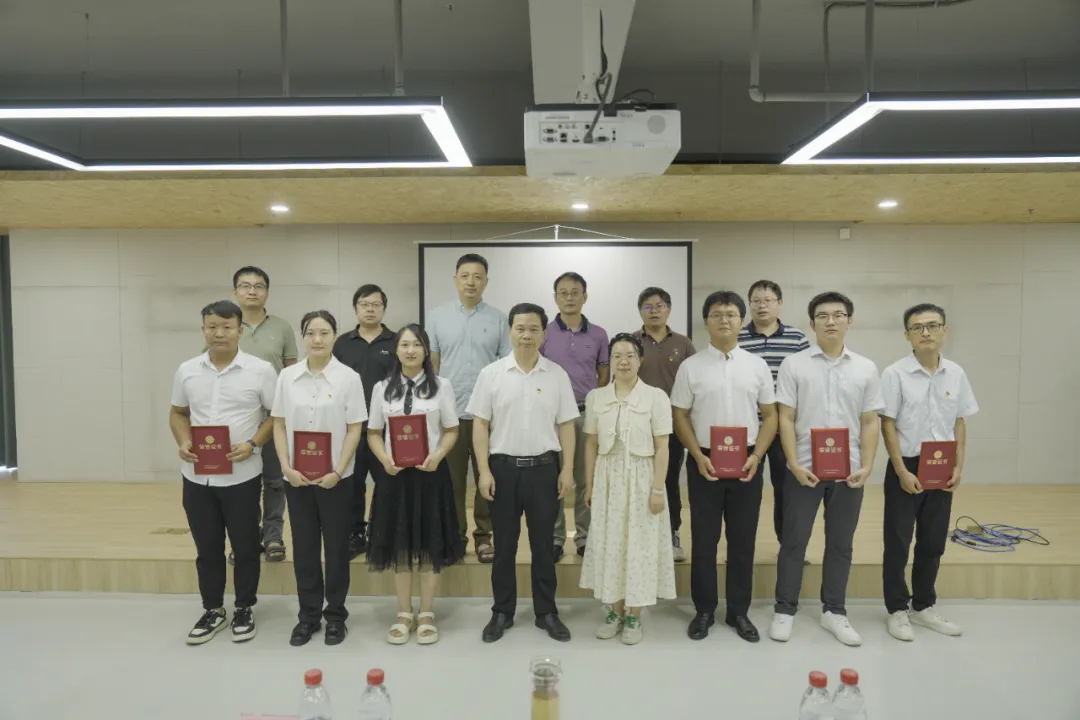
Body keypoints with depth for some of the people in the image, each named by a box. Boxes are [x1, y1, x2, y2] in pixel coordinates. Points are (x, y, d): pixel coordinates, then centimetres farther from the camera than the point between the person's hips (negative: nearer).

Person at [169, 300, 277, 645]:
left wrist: (253, 443, -17)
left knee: (245, 546, 9)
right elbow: (178, 413, 14)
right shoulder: (187, 371, 4)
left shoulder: (260, 370, -7)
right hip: (196, 475, 3)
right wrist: (183, 442, -4)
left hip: (242, 476, -3)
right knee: (207, 547, 14)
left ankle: (244, 609, 26)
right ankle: (213, 610, 30)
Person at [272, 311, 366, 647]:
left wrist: (337, 471, -13)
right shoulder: (287, 377, 2)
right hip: (297, 477, 2)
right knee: (304, 547, 11)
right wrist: (287, 467, -7)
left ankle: (335, 615, 22)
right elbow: (279, 426, 4)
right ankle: (308, 614, 25)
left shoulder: (348, 378, -6)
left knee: (336, 547, 7)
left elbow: (354, 430, -6)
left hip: (335, 477, -2)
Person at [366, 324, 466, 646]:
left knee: (430, 544, 6)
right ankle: (404, 614, 24)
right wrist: (385, 459, -11)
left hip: (430, 472, -1)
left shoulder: (441, 386, 0)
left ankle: (427, 614, 21)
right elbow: (373, 433, 7)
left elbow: (451, 430, 1)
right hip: (394, 473, 2)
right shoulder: (382, 388, 5)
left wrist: (437, 456, -16)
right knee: (399, 545, 9)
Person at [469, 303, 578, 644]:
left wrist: (567, 469, -2)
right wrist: (484, 471, -7)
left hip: (544, 467, 1)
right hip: (503, 467, 0)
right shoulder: (491, 373, -1)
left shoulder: (557, 375, 1)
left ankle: (546, 612, 24)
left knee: (543, 544, 10)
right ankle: (502, 612, 24)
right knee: (504, 544, 10)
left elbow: (566, 425, 4)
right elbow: (480, 425, -1)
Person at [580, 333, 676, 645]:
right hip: (608, 478, 3)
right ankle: (615, 611, 24)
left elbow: (662, 448, -6)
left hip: (641, 477, -2)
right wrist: (589, 485, 5)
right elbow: (591, 444, 7)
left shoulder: (656, 396, -5)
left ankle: (634, 616, 19)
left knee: (640, 545, 4)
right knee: (609, 544, 8)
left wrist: (658, 488, -10)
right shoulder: (595, 397, 4)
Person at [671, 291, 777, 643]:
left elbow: (770, 415, 5)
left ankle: (739, 611, 24)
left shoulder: (757, 365, 3)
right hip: (705, 461, -1)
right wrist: (698, 456, -11)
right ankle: (704, 610, 21)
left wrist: (756, 456, -7)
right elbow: (680, 417, 1)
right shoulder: (691, 366, -1)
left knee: (743, 540, 9)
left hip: (746, 461, 1)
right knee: (704, 539, 6)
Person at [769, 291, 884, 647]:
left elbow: (870, 422, 6)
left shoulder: (866, 368, 5)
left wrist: (867, 466, -4)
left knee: (840, 545, 12)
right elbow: (786, 419, -4)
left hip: (848, 471, 3)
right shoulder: (794, 365, -3)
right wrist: (795, 464, -12)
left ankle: (834, 611, 27)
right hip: (804, 470, -2)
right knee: (794, 542, 6)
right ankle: (785, 610, 19)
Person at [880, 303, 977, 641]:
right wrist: (902, 470, -14)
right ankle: (897, 610, 18)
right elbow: (887, 425, -10)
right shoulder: (895, 374, -10)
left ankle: (923, 606, 30)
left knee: (933, 542, 14)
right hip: (907, 466, -4)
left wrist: (958, 466, 1)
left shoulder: (956, 374, 3)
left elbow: (960, 423, 9)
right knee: (898, 542, 4)